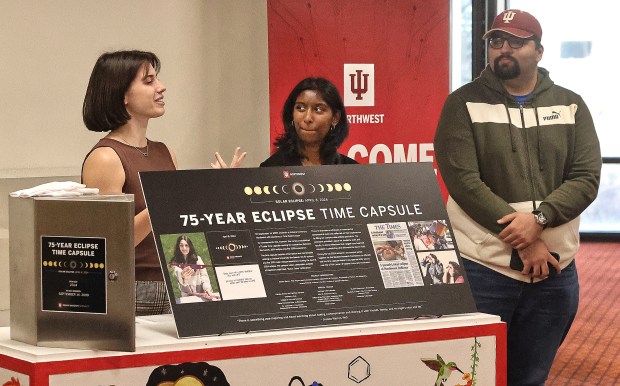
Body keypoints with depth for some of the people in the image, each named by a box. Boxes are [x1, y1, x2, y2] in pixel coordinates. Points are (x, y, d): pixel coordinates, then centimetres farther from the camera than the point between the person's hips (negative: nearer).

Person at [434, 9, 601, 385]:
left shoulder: (570, 106, 7)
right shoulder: (464, 104, -2)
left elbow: (587, 178, -1)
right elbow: (463, 182, -11)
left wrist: (539, 218, -19)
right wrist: (523, 241, -16)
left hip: (554, 270, 3)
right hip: (482, 268, -3)